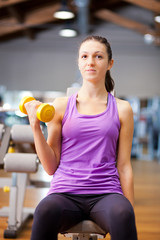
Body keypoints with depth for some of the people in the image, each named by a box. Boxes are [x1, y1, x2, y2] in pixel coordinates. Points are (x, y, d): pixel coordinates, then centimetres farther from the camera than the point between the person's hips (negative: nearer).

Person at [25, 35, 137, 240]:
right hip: (65, 192, 0)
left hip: (106, 193, 0)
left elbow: (123, 166, 10)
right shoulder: (61, 106, 9)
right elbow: (51, 167, 7)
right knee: (46, 210, -35)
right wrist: (35, 126, -3)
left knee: (122, 214, -36)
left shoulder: (121, 109, 10)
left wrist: (130, 209, 4)